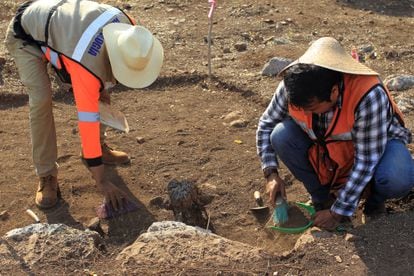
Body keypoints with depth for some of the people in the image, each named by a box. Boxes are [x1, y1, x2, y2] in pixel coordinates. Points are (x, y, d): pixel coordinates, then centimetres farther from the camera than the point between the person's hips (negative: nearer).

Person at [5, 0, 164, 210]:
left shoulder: (126, 27, -24)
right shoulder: (88, 66, -42)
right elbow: (87, 119, -38)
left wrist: (100, 85, 4)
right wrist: (101, 181, -34)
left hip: (57, 24, 7)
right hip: (25, 36, -7)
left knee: (90, 94, 0)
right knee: (41, 99, -22)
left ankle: (98, 147, 20)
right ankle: (46, 176, -10)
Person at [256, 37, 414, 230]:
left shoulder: (368, 96, -38)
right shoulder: (292, 86, -26)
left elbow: (366, 161, -30)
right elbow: (266, 125, -8)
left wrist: (338, 212, -25)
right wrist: (271, 174, -18)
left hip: (377, 142, -4)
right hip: (324, 144, 4)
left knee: (398, 179, -36)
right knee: (281, 137, -24)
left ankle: (374, 197, 3)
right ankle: (323, 197, 0)